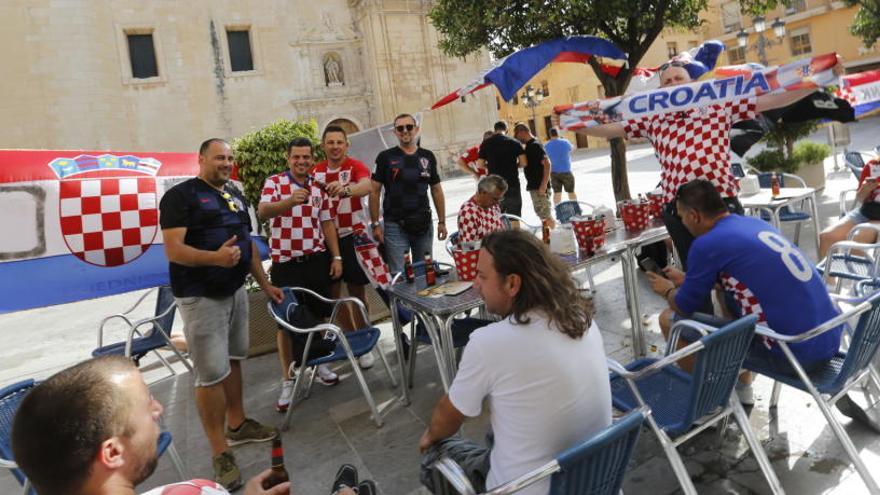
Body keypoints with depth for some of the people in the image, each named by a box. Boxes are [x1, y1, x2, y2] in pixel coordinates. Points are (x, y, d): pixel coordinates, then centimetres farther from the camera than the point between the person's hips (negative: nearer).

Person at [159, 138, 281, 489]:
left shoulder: (235, 195, 14)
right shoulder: (180, 195, -10)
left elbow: (248, 243, 20)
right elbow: (173, 250, -18)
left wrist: (265, 284, 18)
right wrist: (215, 257, -35)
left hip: (235, 291, 7)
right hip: (200, 298, -7)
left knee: (232, 361, 17)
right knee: (211, 374, -5)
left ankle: (237, 425, 33)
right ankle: (220, 453, 4)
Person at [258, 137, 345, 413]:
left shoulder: (319, 187, 9)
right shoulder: (274, 182, -6)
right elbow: (262, 212, -24)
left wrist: (336, 257, 7)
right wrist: (290, 201, -42)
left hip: (317, 260, 4)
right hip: (285, 263, -4)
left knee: (319, 315, 12)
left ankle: (319, 364, 32)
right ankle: (287, 381, 13)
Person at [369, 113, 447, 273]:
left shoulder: (428, 157, 9)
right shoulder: (385, 157, -1)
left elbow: (436, 190, 12)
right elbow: (374, 191, -1)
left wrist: (442, 221, 8)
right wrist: (375, 224, -8)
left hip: (424, 225, 3)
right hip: (395, 226, -3)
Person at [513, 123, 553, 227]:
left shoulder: (535, 145, -16)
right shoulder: (529, 145, 13)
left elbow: (547, 163, -24)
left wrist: (543, 186, -26)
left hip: (539, 187, -10)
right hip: (534, 186, 10)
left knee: (545, 215, -6)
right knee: (541, 213, 16)